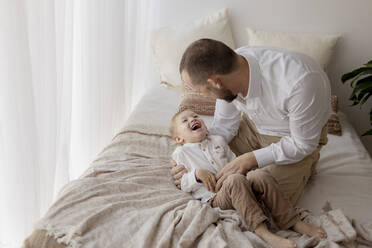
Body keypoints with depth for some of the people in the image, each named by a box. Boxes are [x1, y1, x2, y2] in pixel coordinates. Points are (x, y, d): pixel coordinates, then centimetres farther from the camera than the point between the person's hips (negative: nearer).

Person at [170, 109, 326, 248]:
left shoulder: (218, 140, 25)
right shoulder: (180, 153, 10)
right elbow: (182, 185, 3)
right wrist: (197, 174, -15)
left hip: (236, 191, 5)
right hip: (216, 198, -5)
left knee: (263, 177, -21)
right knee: (236, 180, -35)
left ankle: (293, 222, -18)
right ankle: (261, 231, -44)